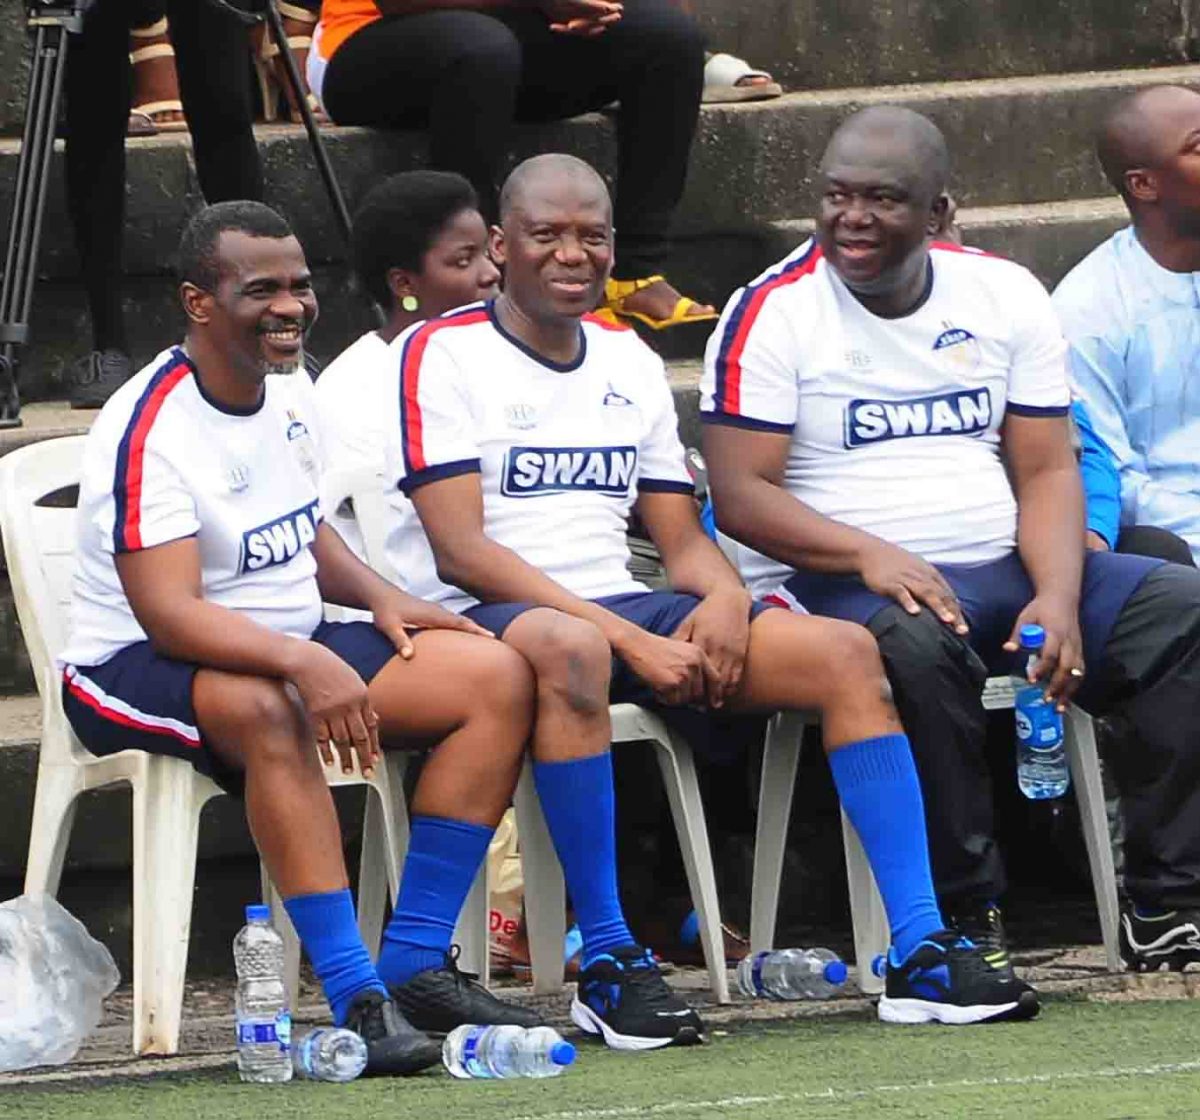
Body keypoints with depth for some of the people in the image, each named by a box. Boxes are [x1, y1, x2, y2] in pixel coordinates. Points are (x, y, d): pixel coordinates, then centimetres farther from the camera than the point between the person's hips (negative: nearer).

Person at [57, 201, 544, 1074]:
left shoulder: (289, 394, 6)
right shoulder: (150, 429, -21)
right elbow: (168, 613, -29)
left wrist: (377, 596, 3)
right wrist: (305, 663, -42)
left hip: (290, 651, 9)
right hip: (139, 667, -9)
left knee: (495, 676, -7)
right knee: (265, 708, -42)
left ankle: (417, 966, -10)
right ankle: (358, 1000, -41)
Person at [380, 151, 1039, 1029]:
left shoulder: (629, 360, 19)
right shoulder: (444, 354, -3)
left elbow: (682, 537, 18)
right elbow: (460, 551, -13)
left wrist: (724, 598, -8)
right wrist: (627, 638, -21)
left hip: (620, 610, 7)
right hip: (484, 618, -7)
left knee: (844, 651, -12)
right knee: (571, 648, -42)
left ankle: (921, 952, -16)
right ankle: (607, 963, -36)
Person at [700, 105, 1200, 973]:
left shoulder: (1005, 296, 10)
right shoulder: (774, 313, -3)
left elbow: (1047, 470, 6)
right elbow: (739, 495, -10)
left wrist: (1057, 599, -13)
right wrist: (870, 556, -25)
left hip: (1005, 569, 5)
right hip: (840, 581, -5)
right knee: (912, 645, -39)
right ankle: (965, 914, -28)